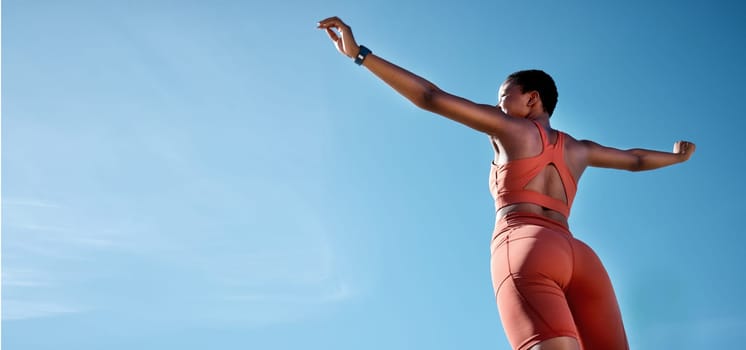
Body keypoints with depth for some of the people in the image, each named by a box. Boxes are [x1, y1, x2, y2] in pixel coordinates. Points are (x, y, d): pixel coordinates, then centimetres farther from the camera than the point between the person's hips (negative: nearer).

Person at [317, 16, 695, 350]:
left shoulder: (508, 127, 16)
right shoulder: (578, 149, 31)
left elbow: (431, 97, 9)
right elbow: (635, 159, 48)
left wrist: (359, 53, 9)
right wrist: (676, 156, 70)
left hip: (524, 248, -6)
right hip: (579, 257, 6)